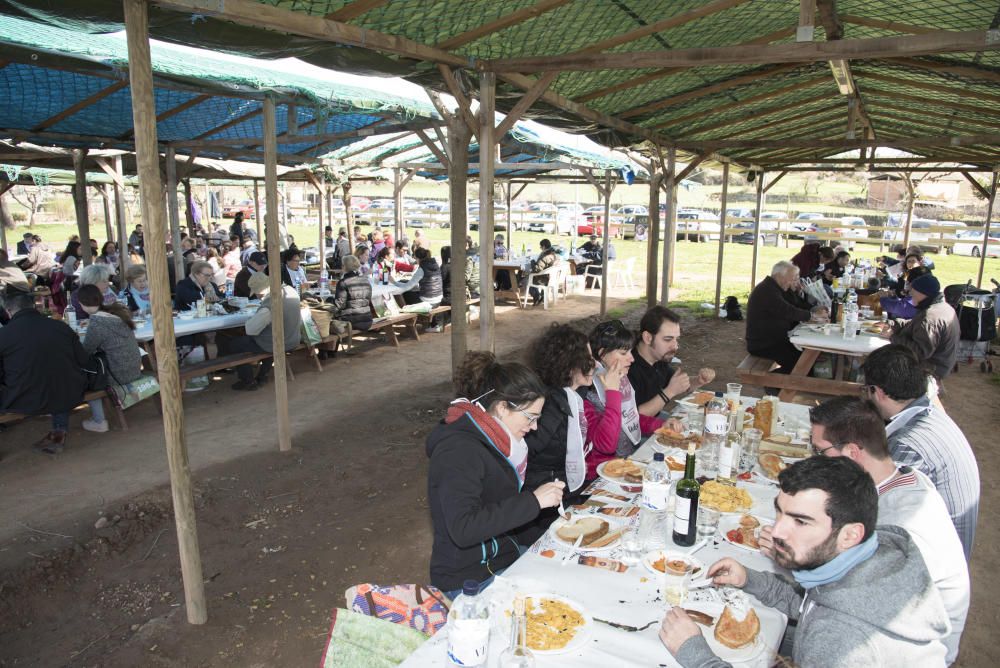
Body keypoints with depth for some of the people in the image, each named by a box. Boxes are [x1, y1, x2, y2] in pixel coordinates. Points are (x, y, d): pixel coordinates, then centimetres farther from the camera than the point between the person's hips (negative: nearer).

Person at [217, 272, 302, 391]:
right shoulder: (290, 290, -11)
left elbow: (250, 330, -22)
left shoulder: (268, 307, -33)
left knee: (233, 344, 9)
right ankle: (263, 375, 41)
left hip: (275, 346, -8)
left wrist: (253, 318, -3)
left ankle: (249, 382, 20)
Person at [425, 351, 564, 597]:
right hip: (469, 580, -9)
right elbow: (462, 530, -32)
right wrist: (533, 501, -30)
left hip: (502, 554, 9)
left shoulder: (489, 438, 4)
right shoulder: (459, 450, -23)